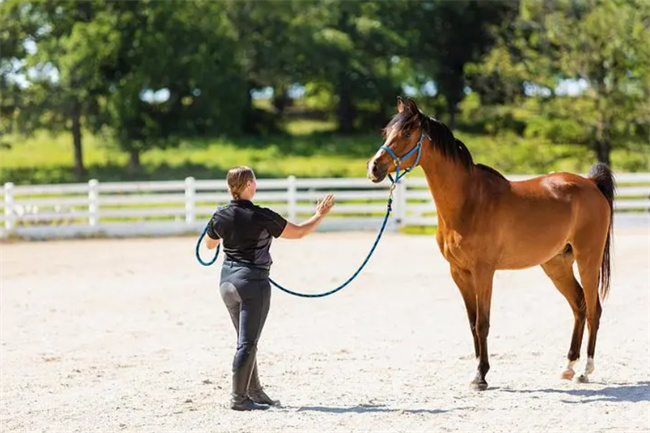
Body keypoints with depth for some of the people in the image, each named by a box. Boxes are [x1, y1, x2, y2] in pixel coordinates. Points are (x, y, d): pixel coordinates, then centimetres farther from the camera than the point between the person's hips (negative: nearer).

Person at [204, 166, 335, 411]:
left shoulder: (220, 216, 0)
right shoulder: (261, 217, -15)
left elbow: (210, 244, 19)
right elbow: (299, 233, -6)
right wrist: (320, 215, 10)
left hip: (227, 281, 6)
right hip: (253, 283, -6)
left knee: (246, 340, 17)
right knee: (247, 343, -2)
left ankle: (255, 392, 25)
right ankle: (239, 398, -3)